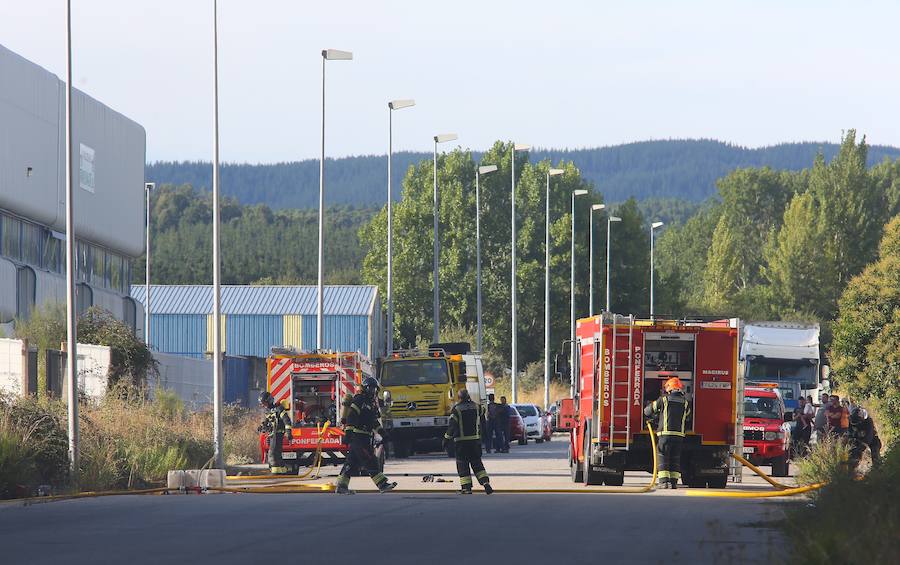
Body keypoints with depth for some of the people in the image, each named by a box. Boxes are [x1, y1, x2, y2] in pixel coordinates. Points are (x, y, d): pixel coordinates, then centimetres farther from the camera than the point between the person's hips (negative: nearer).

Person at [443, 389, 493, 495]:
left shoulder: (456, 409, -10)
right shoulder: (476, 407, 5)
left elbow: (451, 426, -11)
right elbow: (480, 423, 17)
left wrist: (446, 439, -5)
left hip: (461, 440, -4)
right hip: (475, 439, 4)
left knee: (462, 463, 4)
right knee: (477, 462, 11)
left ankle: (466, 487, -1)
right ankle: (486, 483, -3)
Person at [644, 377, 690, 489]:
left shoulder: (663, 399, 1)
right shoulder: (685, 402, 9)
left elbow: (648, 411, 10)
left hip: (665, 434, -3)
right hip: (679, 435, 3)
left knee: (663, 459, 0)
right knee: (675, 459, 9)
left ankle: (664, 482, -9)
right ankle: (674, 482, 5)